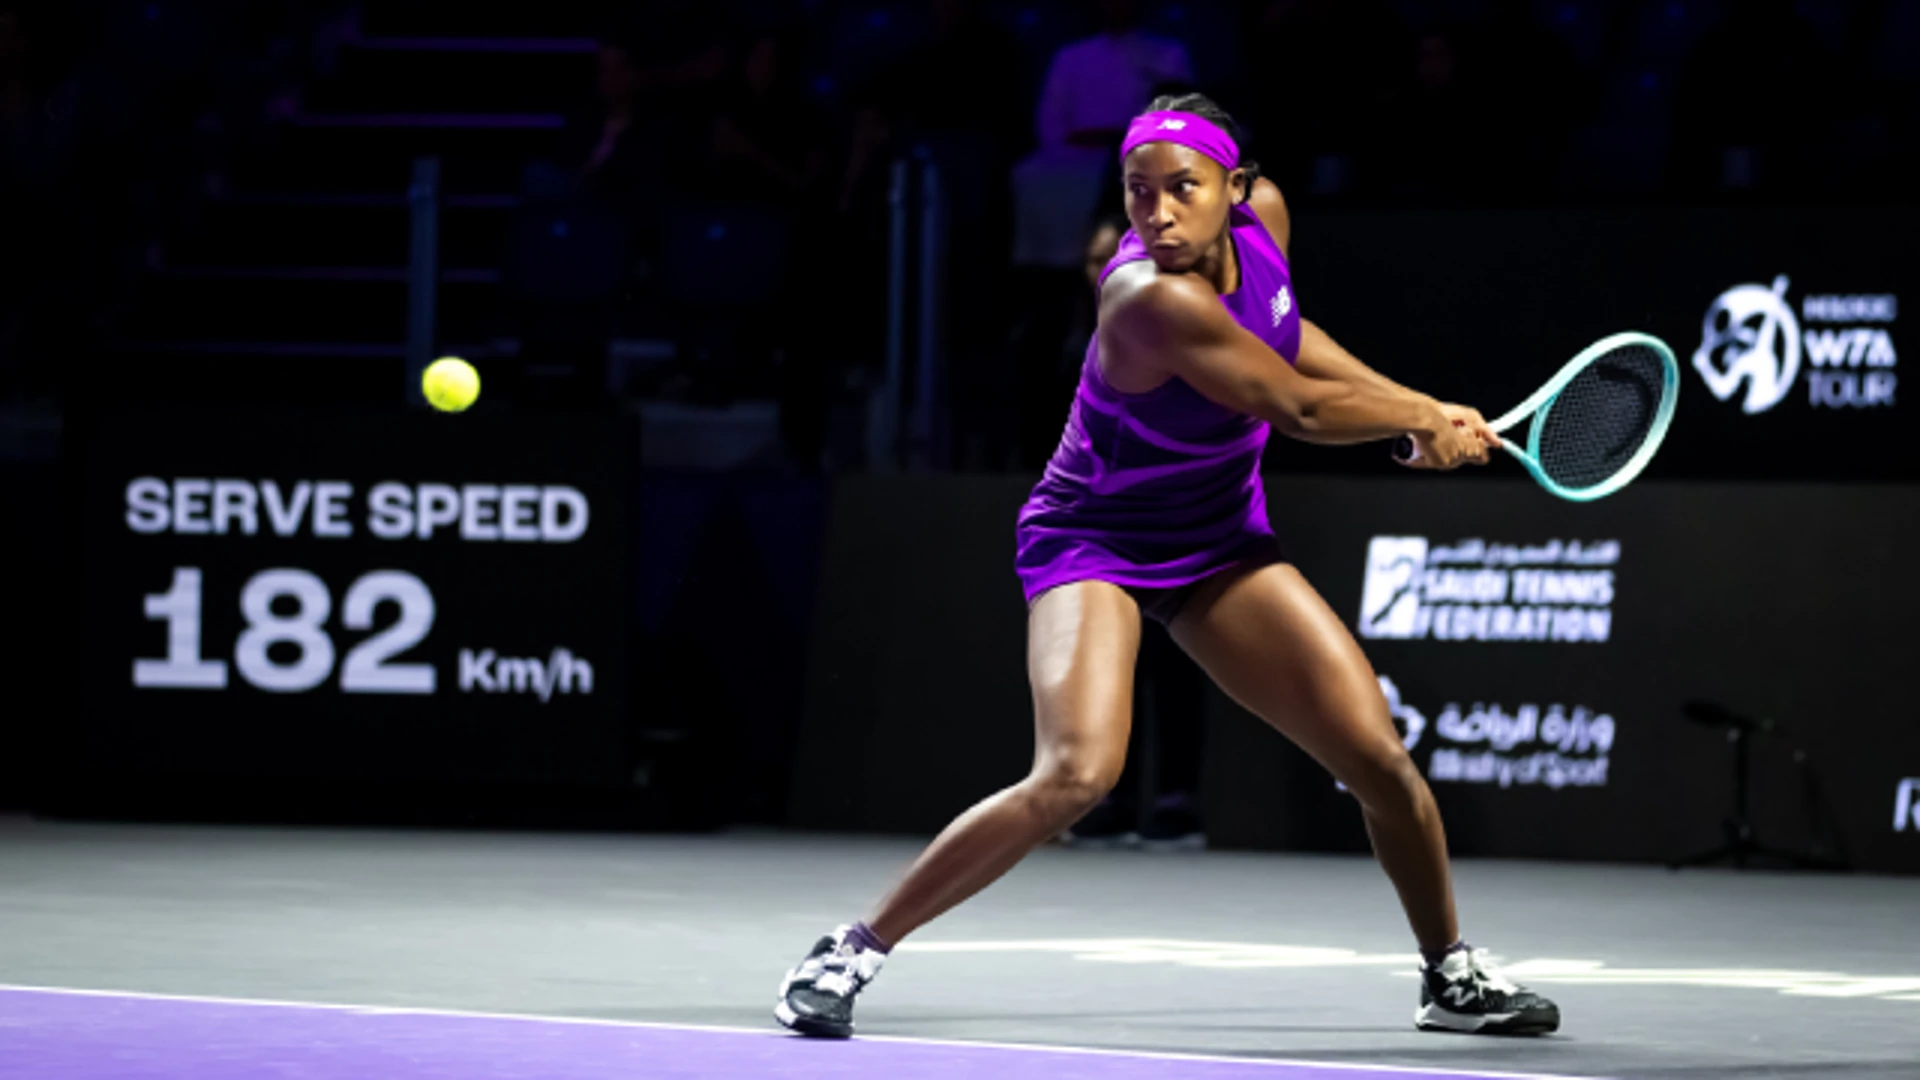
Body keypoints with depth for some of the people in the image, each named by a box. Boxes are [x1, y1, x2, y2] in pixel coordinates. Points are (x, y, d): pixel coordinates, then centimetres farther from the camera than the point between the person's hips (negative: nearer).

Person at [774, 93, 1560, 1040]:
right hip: (1096, 544, -7)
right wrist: (1424, 420, -5)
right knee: (1077, 774, -29)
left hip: (1221, 545, 7)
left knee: (1380, 761, 0)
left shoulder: (1263, 216, -10)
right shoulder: (1153, 300, -32)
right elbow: (1295, 407, -22)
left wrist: (1419, 407, 7)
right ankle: (852, 953, -15)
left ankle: (1452, 975, 25)